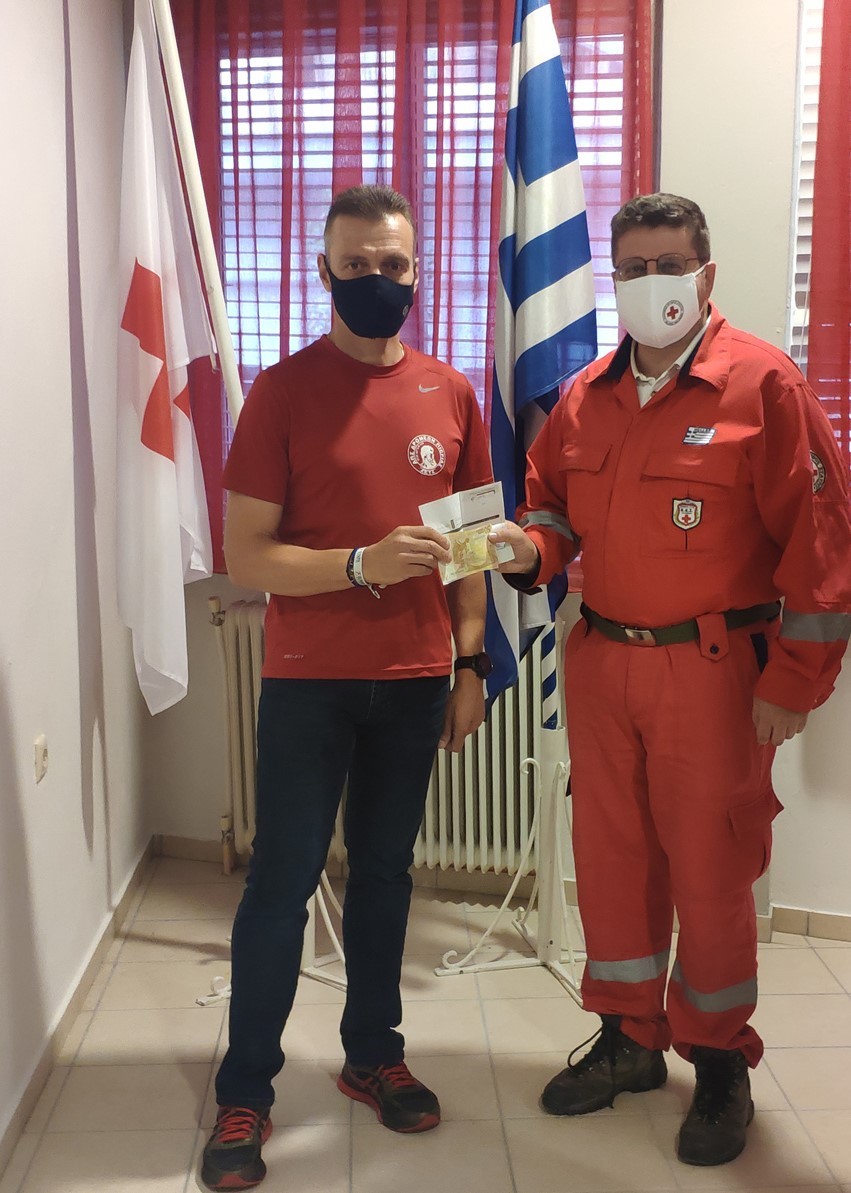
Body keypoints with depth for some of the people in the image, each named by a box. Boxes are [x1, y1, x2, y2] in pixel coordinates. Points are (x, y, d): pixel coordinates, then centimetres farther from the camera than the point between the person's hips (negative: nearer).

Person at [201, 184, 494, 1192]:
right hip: (308, 683, -3)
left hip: (414, 683, 4)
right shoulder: (282, 391, -6)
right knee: (281, 880, 3)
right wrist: (362, 564, -23)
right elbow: (245, 558, -10)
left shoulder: (450, 395, 6)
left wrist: (469, 664, 6)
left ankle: (374, 1053, 31)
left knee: (385, 871, 14)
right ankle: (244, 1093, 18)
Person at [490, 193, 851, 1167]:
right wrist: (532, 546, -8)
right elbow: (552, 502, 17)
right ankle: (628, 1037, 33)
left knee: (709, 867, 5)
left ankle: (719, 1061, 26)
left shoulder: (763, 383, -8)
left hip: (711, 667, -5)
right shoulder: (586, 397, 9)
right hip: (600, 659, 5)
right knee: (610, 855, 13)